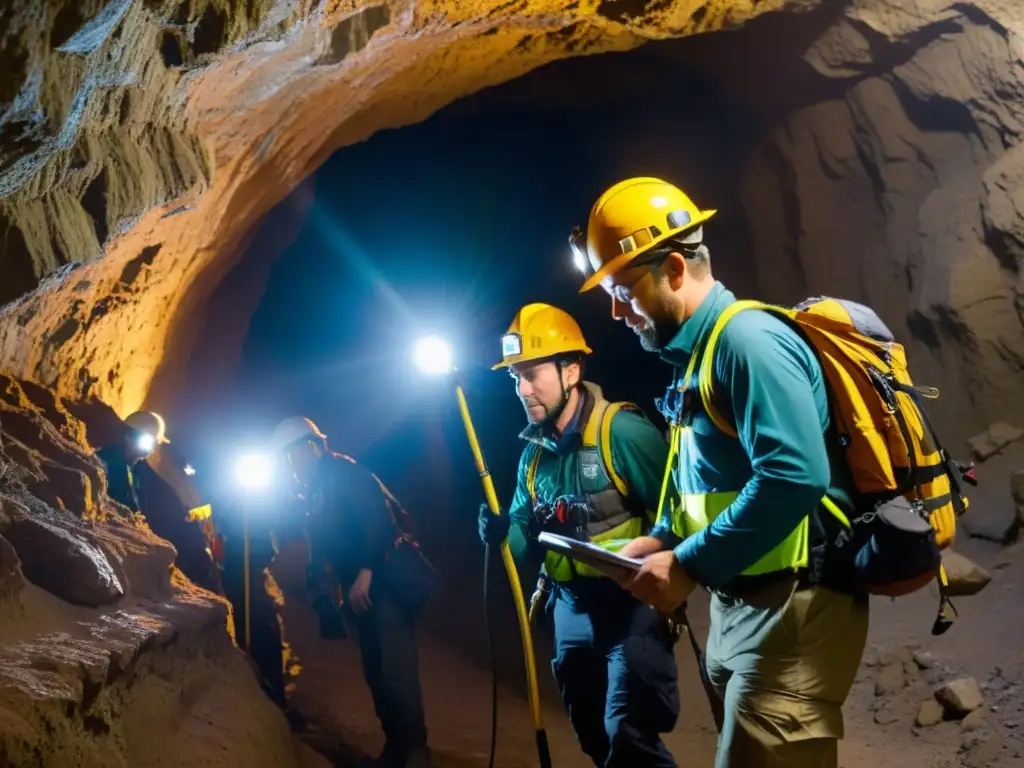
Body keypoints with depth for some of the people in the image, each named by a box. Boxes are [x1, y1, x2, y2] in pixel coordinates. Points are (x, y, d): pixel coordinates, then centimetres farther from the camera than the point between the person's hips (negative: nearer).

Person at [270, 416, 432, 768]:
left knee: (395, 669, -12)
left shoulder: (344, 472, -9)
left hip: (385, 581, -9)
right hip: (359, 589, 9)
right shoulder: (316, 491, 18)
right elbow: (322, 543, 23)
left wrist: (365, 572, -24)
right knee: (375, 671, 10)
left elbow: (376, 517, -21)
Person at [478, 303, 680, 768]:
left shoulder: (622, 432, -16)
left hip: (630, 604, -7)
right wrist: (503, 533, -11)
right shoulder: (534, 452, 7)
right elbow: (527, 533, 9)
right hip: (571, 608, 8)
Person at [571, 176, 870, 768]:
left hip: (791, 609, -10)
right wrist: (662, 542, 9)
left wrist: (689, 567, -22)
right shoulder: (698, 353, 14)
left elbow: (794, 477, -28)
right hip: (739, 604, 10)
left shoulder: (746, 339, -17)